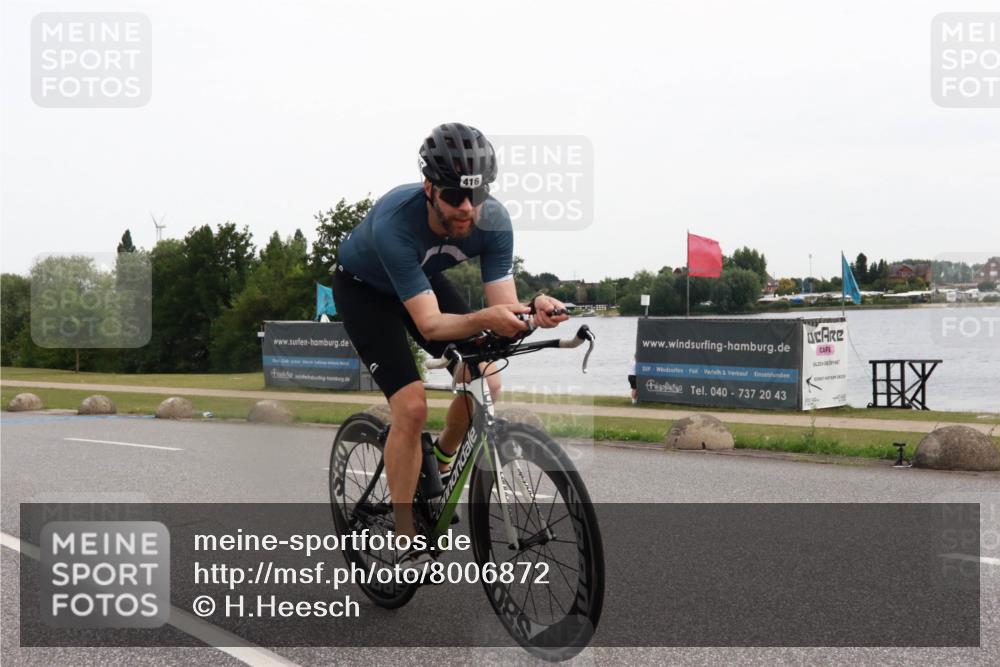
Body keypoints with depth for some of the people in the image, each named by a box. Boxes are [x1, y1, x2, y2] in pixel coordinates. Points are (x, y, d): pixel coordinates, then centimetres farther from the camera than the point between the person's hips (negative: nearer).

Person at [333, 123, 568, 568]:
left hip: (424, 277, 5)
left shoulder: (493, 220, -28)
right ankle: (407, 544, -5)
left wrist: (533, 312, -49)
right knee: (411, 407, -19)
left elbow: (503, 305, -27)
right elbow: (429, 324, -41)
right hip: (363, 287, -5)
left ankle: (440, 466, 18)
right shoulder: (394, 222, -41)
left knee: (485, 383, -13)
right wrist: (484, 319, -60)